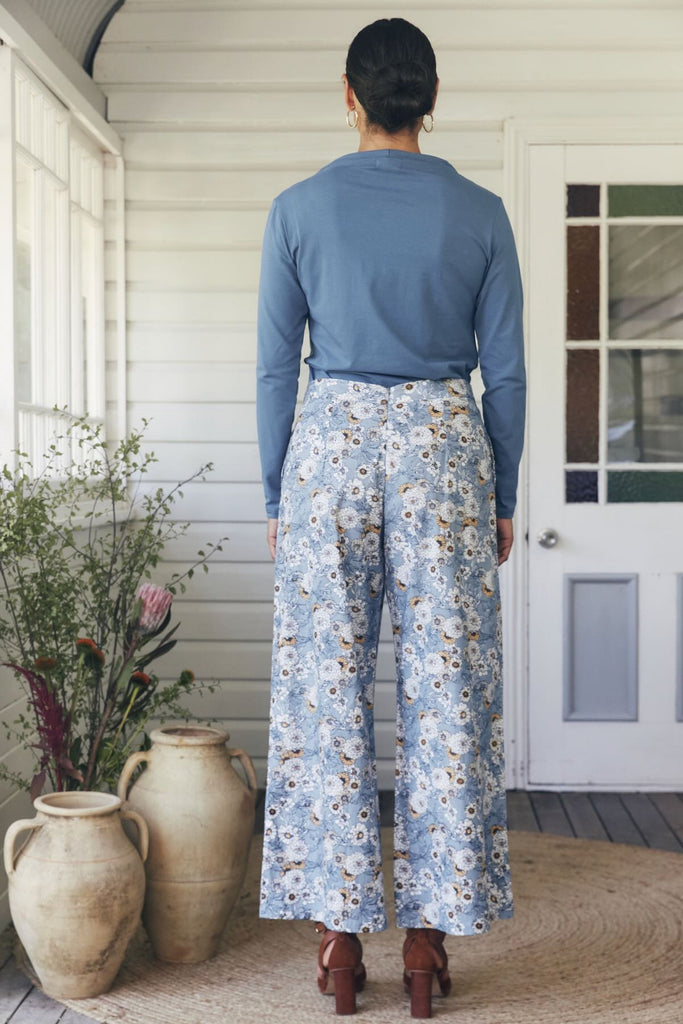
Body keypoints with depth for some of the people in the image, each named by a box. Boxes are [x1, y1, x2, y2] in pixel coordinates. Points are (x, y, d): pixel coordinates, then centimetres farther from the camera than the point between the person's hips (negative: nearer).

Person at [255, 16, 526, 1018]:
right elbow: (505, 372, 2)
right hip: (444, 446, 0)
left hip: (330, 445, 0)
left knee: (328, 687, 6)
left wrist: (277, 495, 9)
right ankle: (428, 935, 10)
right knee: (446, 690, 5)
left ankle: (340, 931, 10)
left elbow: (275, 366, 1)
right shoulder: (479, 212, 1)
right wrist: (503, 498, 11)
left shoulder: (299, 209, 0)